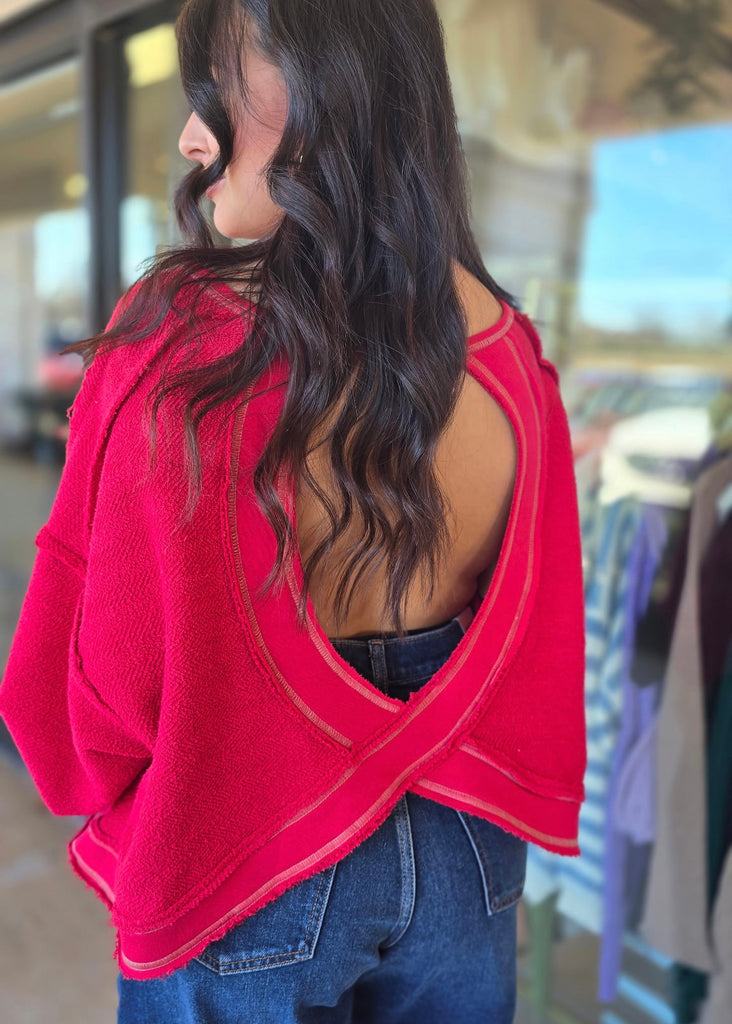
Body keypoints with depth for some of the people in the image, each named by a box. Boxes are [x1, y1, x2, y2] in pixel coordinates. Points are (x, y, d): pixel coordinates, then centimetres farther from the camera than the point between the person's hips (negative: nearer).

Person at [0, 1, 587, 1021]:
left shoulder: (179, 337, -24)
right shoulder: (510, 344, -9)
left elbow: (112, 668, -16)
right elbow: (536, 631, 2)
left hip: (251, 869, -4)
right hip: (468, 852, 5)